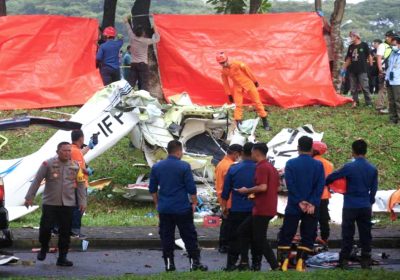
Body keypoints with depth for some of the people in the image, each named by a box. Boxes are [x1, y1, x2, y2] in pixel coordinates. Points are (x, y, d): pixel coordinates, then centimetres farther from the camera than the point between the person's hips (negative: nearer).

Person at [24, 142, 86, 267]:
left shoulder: (75, 166, 6)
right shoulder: (48, 164, -3)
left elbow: (80, 185, 12)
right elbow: (37, 181, 0)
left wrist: (82, 202, 6)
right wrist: (29, 197, -1)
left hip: (68, 204, 2)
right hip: (50, 203, -2)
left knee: (65, 232, 2)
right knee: (45, 228, -6)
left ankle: (62, 257, 11)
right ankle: (43, 248, 23)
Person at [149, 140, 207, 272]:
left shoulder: (156, 167, 4)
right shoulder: (184, 166, -9)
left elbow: (152, 189, 10)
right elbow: (191, 188, -8)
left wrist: (157, 203, 20)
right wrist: (194, 203, 4)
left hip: (164, 208, 4)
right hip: (182, 209, -3)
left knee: (166, 237, 8)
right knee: (189, 236, 4)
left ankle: (169, 263, 7)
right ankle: (194, 262, 4)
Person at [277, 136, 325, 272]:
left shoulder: (291, 163, -2)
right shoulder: (318, 165, 1)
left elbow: (290, 184, -10)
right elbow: (320, 185, -7)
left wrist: (299, 202, -9)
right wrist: (313, 204, -11)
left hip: (293, 206, -1)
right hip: (312, 208, 1)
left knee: (286, 235, 5)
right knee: (308, 235, 6)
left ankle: (283, 260, -6)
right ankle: (301, 262, -2)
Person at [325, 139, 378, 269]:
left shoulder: (349, 167, -11)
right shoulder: (373, 169, 2)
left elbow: (332, 177, -3)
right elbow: (373, 189, 8)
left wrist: (325, 183, 18)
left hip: (350, 206, -3)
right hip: (366, 207, 3)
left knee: (347, 234, 3)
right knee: (365, 234, 8)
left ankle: (344, 260, 4)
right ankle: (366, 261, 9)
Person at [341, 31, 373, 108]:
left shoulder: (364, 45, -2)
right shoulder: (351, 47, 11)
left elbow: (369, 56, 0)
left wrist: (371, 66, -6)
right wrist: (344, 68, 15)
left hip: (362, 70, -5)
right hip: (352, 70, 5)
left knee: (365, 87, -5)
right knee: (353, 88, 6)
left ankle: (368, 103, -1)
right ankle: (355, 102, 13)